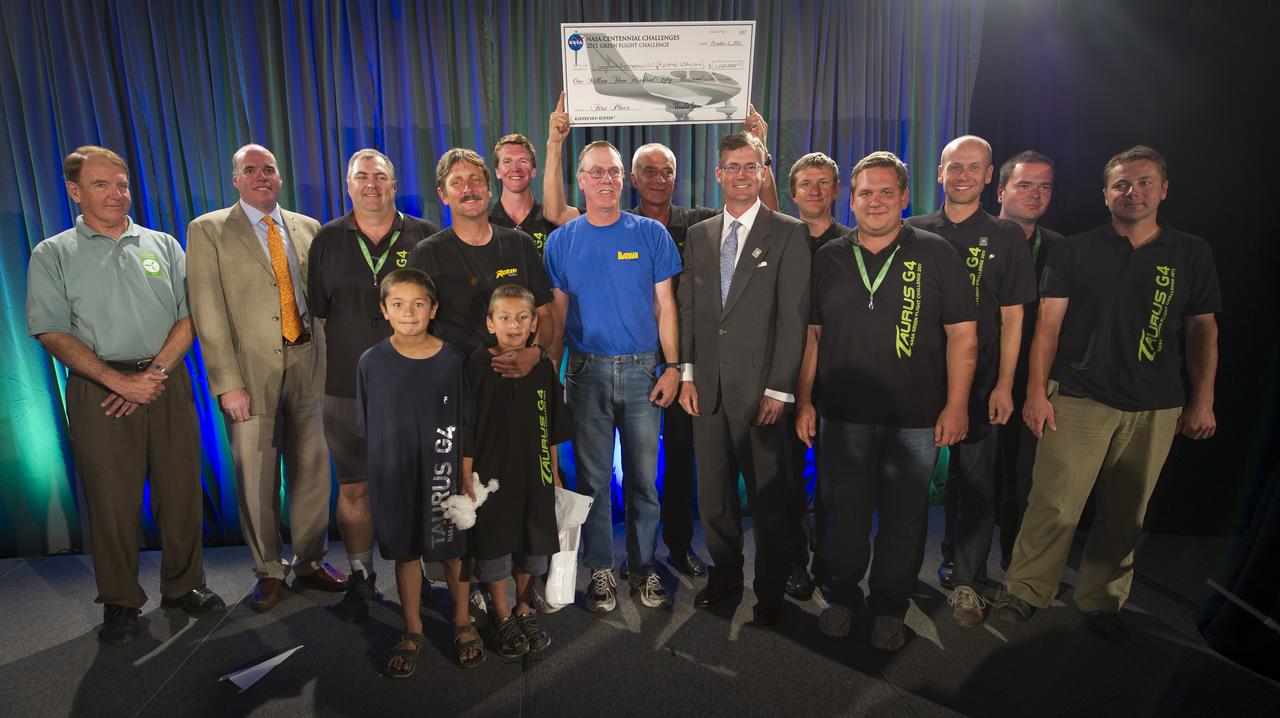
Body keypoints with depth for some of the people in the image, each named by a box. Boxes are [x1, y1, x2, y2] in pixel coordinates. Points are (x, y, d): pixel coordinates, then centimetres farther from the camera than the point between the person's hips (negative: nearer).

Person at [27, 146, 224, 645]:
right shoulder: (52, 256, 6)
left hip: (168, 383, 2)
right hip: (99, 393, -1)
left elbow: (188, 317, 5)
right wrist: (118, 380, -14)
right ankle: (120, 603, 20)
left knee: (181, 491, 5)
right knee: (111, 500, 4)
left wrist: (154, 372, -8)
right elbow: (53, 334, -2)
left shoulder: (164, 246, 11)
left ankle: (183, 586, 21)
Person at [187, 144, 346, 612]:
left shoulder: (308, 228, 12)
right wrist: (227, 381, -11)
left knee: (311, 469, 9)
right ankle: (269, 571, 23)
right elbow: (209, 314, -5)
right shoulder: (208, 231, 2)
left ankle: (309, 561, 26)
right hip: (251, 369, -3)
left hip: (307, 363, 3)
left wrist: (329, 361, -1)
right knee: (256, 477, 5)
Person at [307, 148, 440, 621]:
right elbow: (319, 311, 11)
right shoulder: (327, 240, 7)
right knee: (353, 487, 8)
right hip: (347, 387, 1)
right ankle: (360, 577, 26)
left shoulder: (425, 237, 4)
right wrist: (350, 355, 4)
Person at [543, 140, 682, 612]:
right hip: (586, 373, 1)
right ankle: (600, 569, 25)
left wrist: (671, 367, -4)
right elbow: (557, 313, 5)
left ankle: (644, 566, 24)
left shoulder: (651, 234, 2)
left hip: (642, 371, 0)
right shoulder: (561, 241, 4)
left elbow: (664, 306, 2)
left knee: (643, 477, 7)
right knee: (593, 477, 9)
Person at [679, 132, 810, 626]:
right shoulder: (699, 235, 12)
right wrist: (688, 374, 5)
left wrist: (779, 390, -12)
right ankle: (725, 573, 34)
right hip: (707, 386, 4)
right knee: (713, 491, 14)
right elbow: (688, 308, 11)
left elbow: (794, 317, -7)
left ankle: (770, 590, 26)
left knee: (769, 494, 7)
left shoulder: (789, 234, -2)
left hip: (761, 388, -4)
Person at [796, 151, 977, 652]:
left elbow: (962, 333, 0)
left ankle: (889, 609, 27)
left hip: (916, 417, -1)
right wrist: (803, 399, 5)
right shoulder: (828, 258, 8)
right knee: (844, 513, 11)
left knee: (904, 517, 9)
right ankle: (842, 597, 30)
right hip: (842, 414, 2)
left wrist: (956, 404, -6)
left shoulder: (935, 253, 1)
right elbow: (811, 333, 10)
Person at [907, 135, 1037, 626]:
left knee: (974, 484, 4)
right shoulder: (913, 233, 6)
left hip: (979, 383, -1)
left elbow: (1012, 317, 1)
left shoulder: (1005, 237, 4)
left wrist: (1004, 385, -6)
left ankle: (965, 581, 19)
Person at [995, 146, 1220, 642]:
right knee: (1054, 505, -6)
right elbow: (1048, 324, -1)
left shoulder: (1192, 254, 10)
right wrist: (1036, 391, -7)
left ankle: (1102, 601, 26)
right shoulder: (1075, 251, 3)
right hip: (1079, 400, -2)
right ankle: (1025, 592, 10)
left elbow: (1203, 329, 13)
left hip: (1156, 409, 3)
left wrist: (1202, 401, 8)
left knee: (1125, 513, 10)